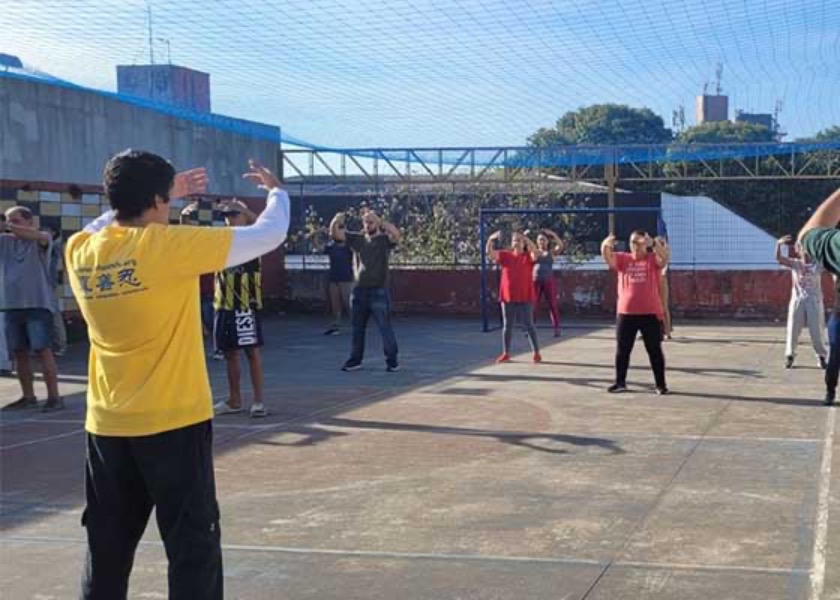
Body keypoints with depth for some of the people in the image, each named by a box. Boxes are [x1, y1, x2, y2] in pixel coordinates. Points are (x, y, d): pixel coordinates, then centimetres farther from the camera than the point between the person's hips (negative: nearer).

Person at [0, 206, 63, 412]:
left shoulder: (41, 241, -3)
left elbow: (39, 236, -24)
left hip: (38, 305, -5)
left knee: (43, 350, -7)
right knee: (19, 352, 8)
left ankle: (54, 397, -5)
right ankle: (28, 397, 18)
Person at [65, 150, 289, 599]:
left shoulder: (80, 250, 0)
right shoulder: (168, 245, -15)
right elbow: (270, 235, -7)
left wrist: (167, 192, 26)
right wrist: (276, 191, 12)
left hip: (107, 424, 6)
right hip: (173, 421, -5)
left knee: (107, 547, 15)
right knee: (194, 545, 4)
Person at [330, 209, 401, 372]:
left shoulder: (385, 239, -3)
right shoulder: (357, 239, 9)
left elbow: (397, 235, -24)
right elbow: (335, 234, 4)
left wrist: (381, 223, -30)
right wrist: (336, 221, -16)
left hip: (378, 291, -5)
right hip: (359, 290, 5)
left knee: (385, 327, -3)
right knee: (357, 328, 13)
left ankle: (392, 360, 3)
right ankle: (356, 360, 23)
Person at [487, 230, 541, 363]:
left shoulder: (529, 257, -1)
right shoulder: (505, 255, 7)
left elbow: (536, 252, -23)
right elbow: (489, 252, -5)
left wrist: (526, 239, -34)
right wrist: (491, 239, -23)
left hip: (525, 298, -3)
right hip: (507, 297, 3)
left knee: (528, 325, 1)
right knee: (507, 326, 8)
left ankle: (536, 353, 8)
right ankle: (506, 353, 17)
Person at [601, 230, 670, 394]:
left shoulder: (653, 259, 0)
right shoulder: (623, 259, 7)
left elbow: (665, 257, -20)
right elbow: (607, 257, -8)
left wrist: (654, 243, -39)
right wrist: (606, 245, -31)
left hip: (650, 313, -3)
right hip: (626, 313, 3)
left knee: (654, 350, 5)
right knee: (622, 350, 10)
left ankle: (661, 384, 12)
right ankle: (620, 382, 22)